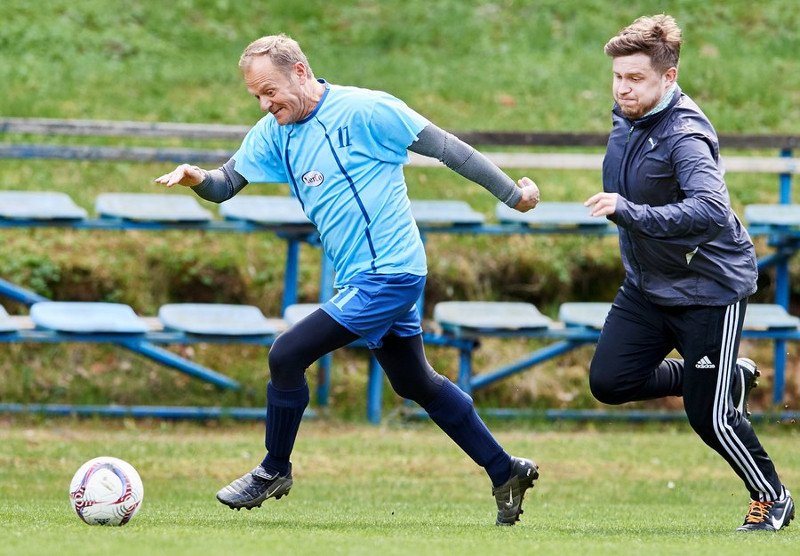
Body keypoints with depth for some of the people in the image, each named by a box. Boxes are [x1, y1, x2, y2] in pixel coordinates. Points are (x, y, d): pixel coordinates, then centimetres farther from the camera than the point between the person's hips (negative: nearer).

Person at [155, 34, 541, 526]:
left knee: (287, 356, -11)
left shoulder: (364, 110, -16)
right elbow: (226, 184, 6)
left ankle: (274, 471, 8)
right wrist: (197, 178, -18)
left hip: (387, 276, -9)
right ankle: (506, 472, 29)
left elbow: (444, 147, -11)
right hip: (364, 280, 9)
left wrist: (512, 193, -7)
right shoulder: (274, 134, 7)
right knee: (416, 383, 19)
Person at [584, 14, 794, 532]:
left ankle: (773, 499, 19)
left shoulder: (686, 135, -27)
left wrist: (629, 213, -47)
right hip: (647, 285, 8)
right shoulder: (626, 116, -1)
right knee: (609, 382, -1)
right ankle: (729, 376, 19)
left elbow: (712, 210, -42)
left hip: (710, 286, -8)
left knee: (708, 415, -5)